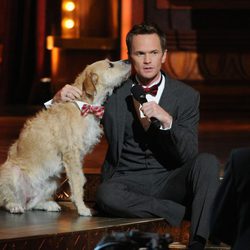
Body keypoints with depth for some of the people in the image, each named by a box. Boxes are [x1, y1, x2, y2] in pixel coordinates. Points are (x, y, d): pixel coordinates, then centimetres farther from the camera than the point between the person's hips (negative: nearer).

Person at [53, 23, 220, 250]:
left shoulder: (186, 96, 4)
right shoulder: (114, 92, 7)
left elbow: (189, 155, -4)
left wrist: (167, 121, -22)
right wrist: (62, 99, -7)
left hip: (169, 181, 0)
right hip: (128, 181, 0)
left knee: (207, 162, -28)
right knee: (105, 195, -34)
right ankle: (192, 212, -22)